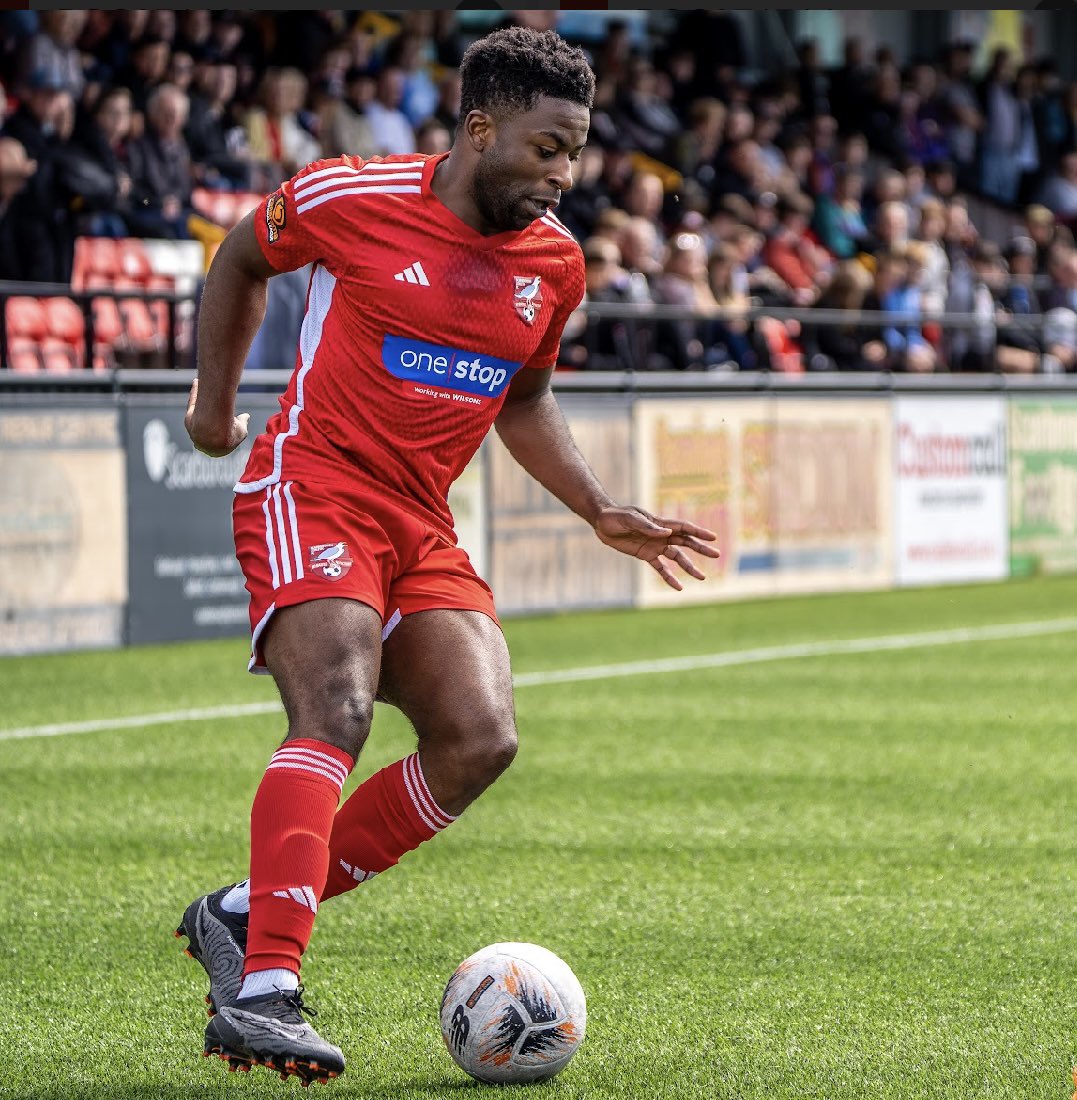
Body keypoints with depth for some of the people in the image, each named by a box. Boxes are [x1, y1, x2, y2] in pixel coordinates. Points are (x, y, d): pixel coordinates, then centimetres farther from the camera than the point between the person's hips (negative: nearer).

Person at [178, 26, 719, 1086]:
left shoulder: (555, 260, 7)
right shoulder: (352, 198, -9)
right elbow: (242, 256, 11)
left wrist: (602, 512, 14)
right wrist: (214, 396, 13)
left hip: (421, 525, 6)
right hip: (312, 486, -6)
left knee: (480, 738, -11)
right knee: (336, 715, -26)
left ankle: (246, 914, -1)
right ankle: (260, 991, -34)